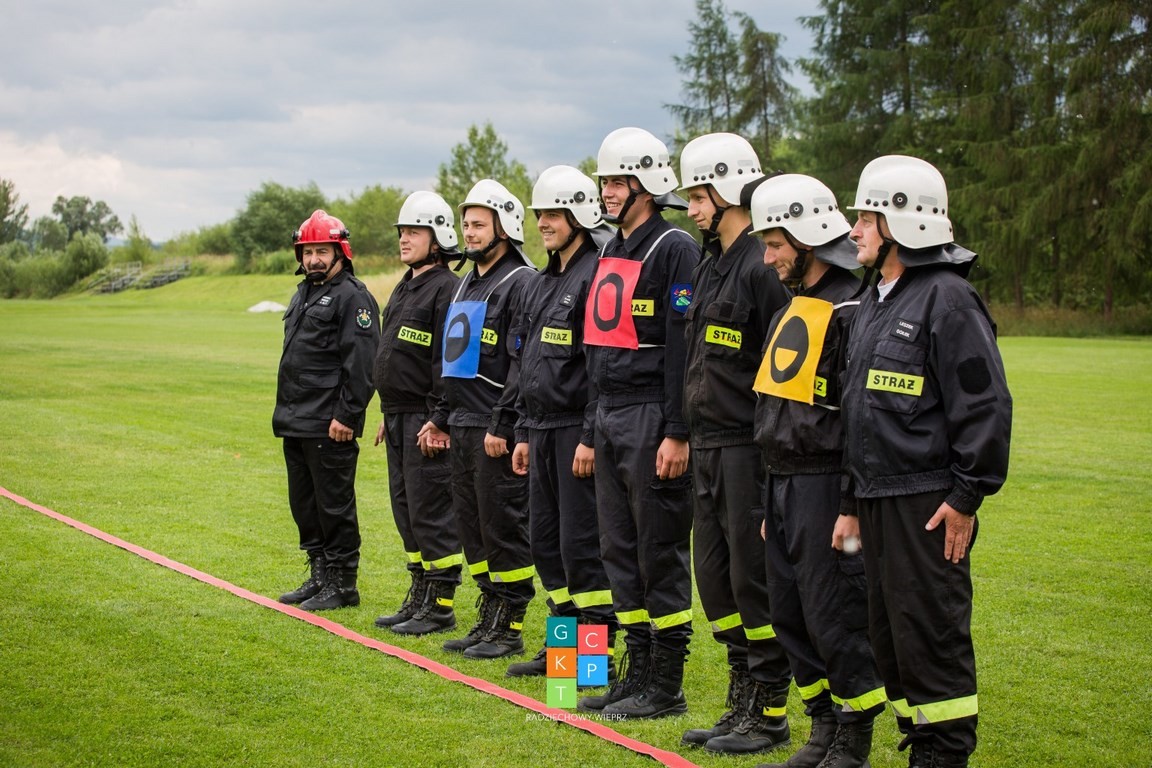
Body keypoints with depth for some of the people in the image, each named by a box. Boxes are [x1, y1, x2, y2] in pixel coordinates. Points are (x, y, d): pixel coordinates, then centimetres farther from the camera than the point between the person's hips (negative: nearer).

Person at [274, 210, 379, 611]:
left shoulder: (352, 297, -11)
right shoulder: (303, 294, 19)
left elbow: (360, 364, -18)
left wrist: (346, 416, -20)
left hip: (329, 427, -10)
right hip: (295, 424, 10)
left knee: (334, 504, -3)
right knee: (303, 502, 15)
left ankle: (342, 584, 5)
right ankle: (319, 576, 25)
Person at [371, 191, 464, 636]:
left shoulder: (447, 290, -13)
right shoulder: (404, 289, 18)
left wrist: (439, 420, -22)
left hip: (426, 421, -10)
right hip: (399, 418, 10)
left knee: (431, 514, -6)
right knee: (406, 511, 14)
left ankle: (440, 607, 0)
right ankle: (419, 598, 22)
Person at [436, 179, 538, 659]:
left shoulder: (520, 283, -11)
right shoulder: (467, 285, 19)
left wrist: (502, 424, -21)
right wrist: (442, 418, 20)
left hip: (497, 430, -9)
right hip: (463, 428, 10)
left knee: (503, 526, -4)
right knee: (472, 524, 12)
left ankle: (509, 628, 2)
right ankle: (489, 617, 21)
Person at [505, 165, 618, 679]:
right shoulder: (540, 284, 17)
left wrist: (592, 437, -21)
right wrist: (524, 433, 18)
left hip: (578, 430, -9)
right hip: (542, 430, 9)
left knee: (582, 544, -6)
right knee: (545, 540, 12)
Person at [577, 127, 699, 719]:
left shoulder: (674, 249, -11)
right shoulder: (610, 253, 17)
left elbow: (682, 347, -16)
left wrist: (677, 433, -20)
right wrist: (594, 430, 19)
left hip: (652, 420, -9)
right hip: (609, 418, 9)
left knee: (660, 553, -3)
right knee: (619, 549, 12)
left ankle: (666, 687, 4)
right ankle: (637, 671, 20)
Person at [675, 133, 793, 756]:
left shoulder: (762, 267, -14)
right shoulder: (708, 267, 15)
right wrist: (687, 435, 19)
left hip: (749, 448, -9)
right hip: (709, 448, 9)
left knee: (754, 578, -3)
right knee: (714, 574, 12)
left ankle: (770, 713, 7)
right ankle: (742, 703, 23)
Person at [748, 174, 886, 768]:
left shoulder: (852, 310, -14)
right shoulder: (793, 310, 16)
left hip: (826, 487, -9)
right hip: (783, 484, 9)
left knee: (836, 618, -3)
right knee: (790, 616, 13)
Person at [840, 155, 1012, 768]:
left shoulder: (947, 299, -11)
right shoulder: (872, 304, 17)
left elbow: (985, 405, -16)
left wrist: (966, 497, -17)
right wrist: (854, 503, 20)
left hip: (928, 504, -9)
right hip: (879, 500, 9)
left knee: (930, 632, -5)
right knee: (889, 633, 13)